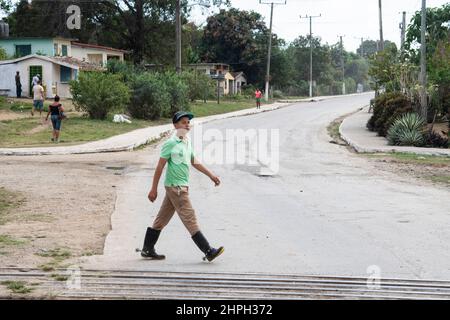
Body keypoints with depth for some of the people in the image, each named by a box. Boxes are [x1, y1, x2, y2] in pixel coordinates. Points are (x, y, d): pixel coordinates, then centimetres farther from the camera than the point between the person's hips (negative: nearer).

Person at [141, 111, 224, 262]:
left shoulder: (187, 141, 13)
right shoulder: (171, 143, -13)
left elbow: (194, 162, 23)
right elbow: (160, 167, -11)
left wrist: (211, 175, 20)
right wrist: (154, 189, -11)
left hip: (182, 186, 9)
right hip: (175, 186, -9)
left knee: (162, 218, 13)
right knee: (190, 218, -8)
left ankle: (147, 249, 21)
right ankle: (208, 251, -7)